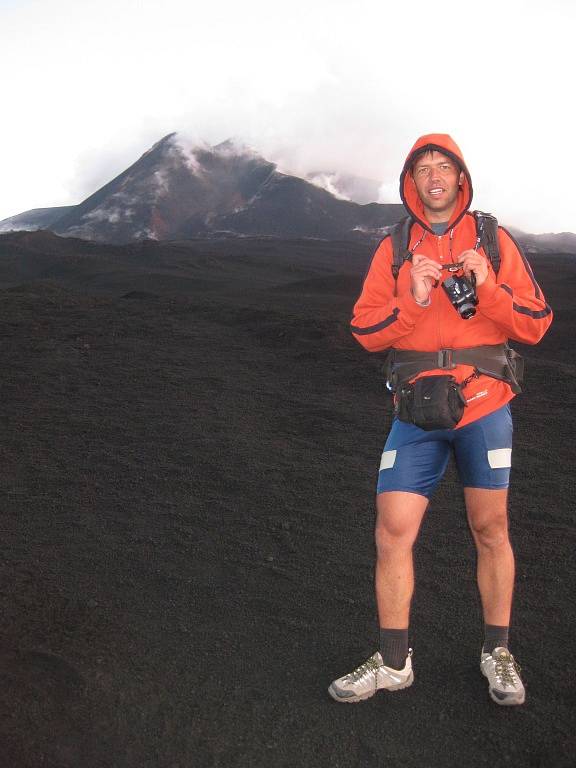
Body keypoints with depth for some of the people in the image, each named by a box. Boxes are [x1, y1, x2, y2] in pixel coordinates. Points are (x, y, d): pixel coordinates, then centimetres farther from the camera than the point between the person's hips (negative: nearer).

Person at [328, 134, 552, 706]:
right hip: (416, 411, 1)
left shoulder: (494, 242, 4)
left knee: (490, 531, 10)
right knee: (392, 532, -1)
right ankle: (393, 662, 16)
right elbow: (366, 332, 1)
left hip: (485, 406, -1)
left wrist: (487, 287, -16)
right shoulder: (393, 250, 6)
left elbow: (535, 326, 0)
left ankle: (497, 653, 29)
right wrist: (413, 300, -15)